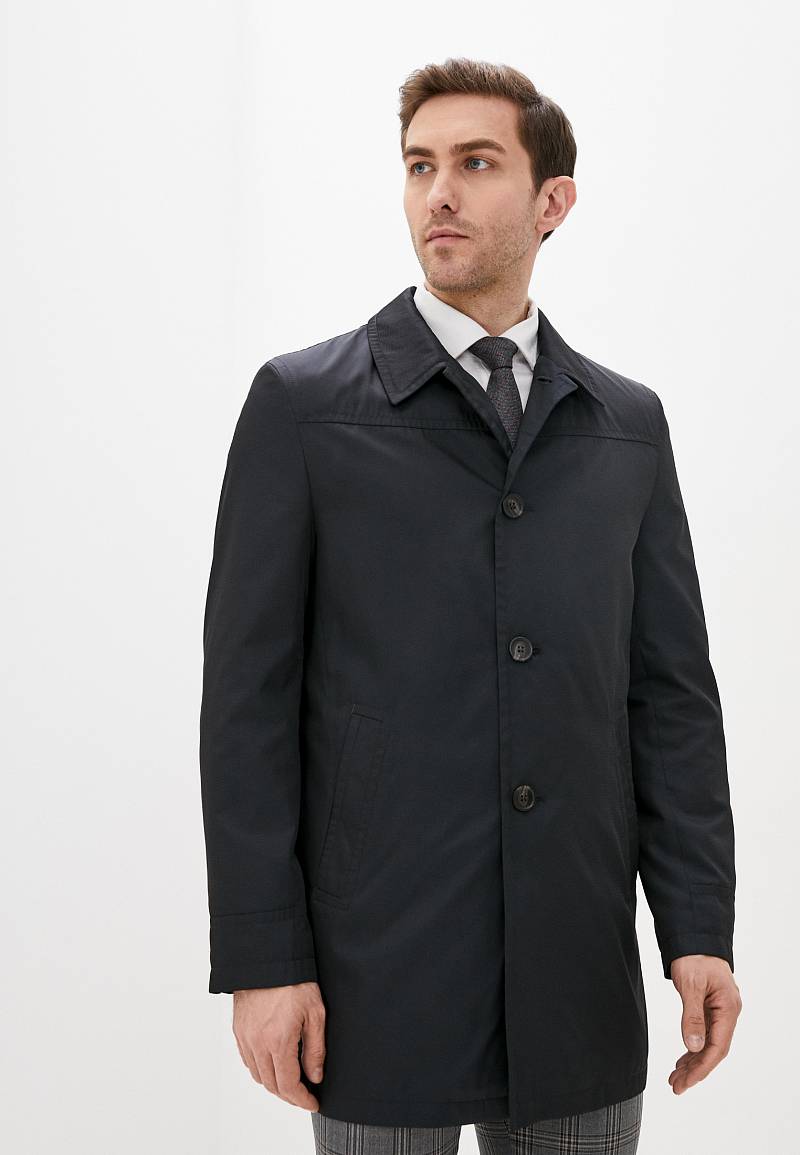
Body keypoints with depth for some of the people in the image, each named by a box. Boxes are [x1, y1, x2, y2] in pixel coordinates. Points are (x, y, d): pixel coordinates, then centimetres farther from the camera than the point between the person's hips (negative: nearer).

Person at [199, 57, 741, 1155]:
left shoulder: (628, 424, 11)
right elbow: (248, 696, -3)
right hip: (380, 970, -3)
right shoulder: (302, 403, 0)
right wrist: (261, 961, -8)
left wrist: (700, 931, 1)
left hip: (577, 976, 3)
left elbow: (672, 690, 9)